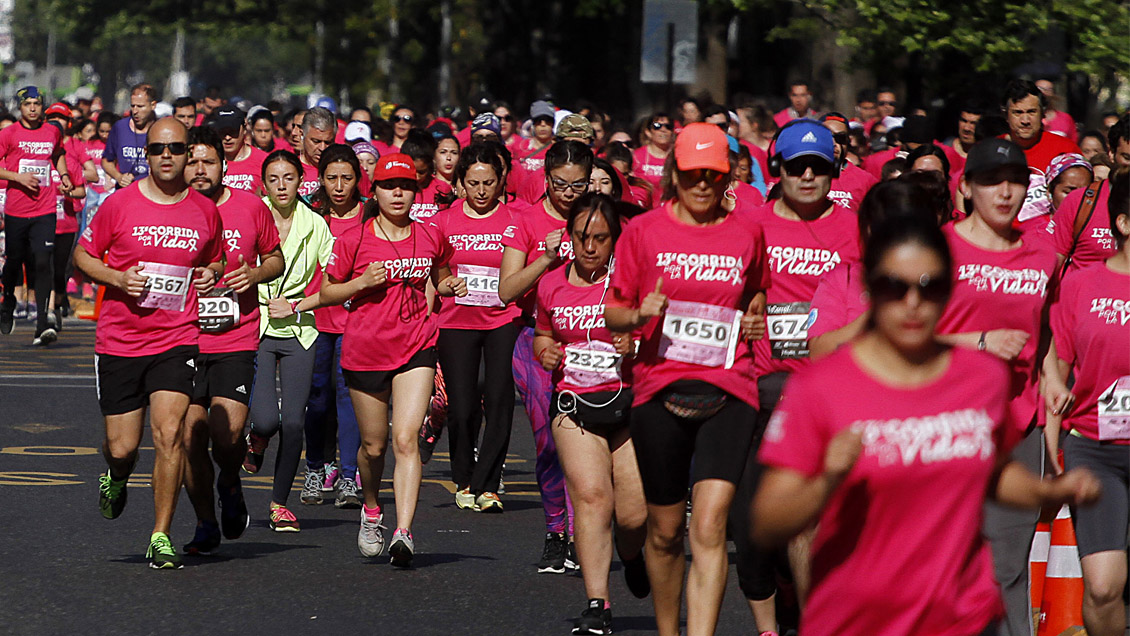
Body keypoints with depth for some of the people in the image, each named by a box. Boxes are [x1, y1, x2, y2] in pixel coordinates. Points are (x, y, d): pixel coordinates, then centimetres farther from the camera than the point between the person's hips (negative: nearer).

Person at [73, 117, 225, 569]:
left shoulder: (205, 211, 4)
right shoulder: (119, 204, -3)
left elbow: (215, 260, 22)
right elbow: (82, 255, 6)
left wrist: (212, 275, 0)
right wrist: (117, 278, -12)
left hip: (177, 340, 1)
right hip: (119, 341, 0)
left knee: (169, 433, -16)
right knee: (122, 448, 1)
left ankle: (161, 537, -6)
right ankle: (116, 479, 40)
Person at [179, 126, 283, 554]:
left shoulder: (250, 206, 3)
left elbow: (275, 258, 16)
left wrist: (256, 273, -5)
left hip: (236, 341, -1)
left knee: (227, 434, -15)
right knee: (191, 439, -1)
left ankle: (230, 486, 19)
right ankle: (206, 524, 16)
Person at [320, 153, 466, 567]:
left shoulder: (430, 238, 5)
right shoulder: (353, 241, -3)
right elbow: (327, 291, 4)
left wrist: (449, 287, 0)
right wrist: (362, 283, -14)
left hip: (416, 348, 0)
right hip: (365, 351, 0)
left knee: (406, 439, -15)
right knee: (374, 445, 10)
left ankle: (404, 532, -22)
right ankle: (371, 511, 39)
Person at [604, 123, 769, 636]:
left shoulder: (747, 233, 7)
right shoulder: (643, 231, 2)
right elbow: (612, 314, 7)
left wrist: (755, 318, 4)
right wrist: (640, 314, -15)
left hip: (728, 391, 0)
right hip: (659, 390, 0)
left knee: (709, 524, -16)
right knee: (665, 531, 10)